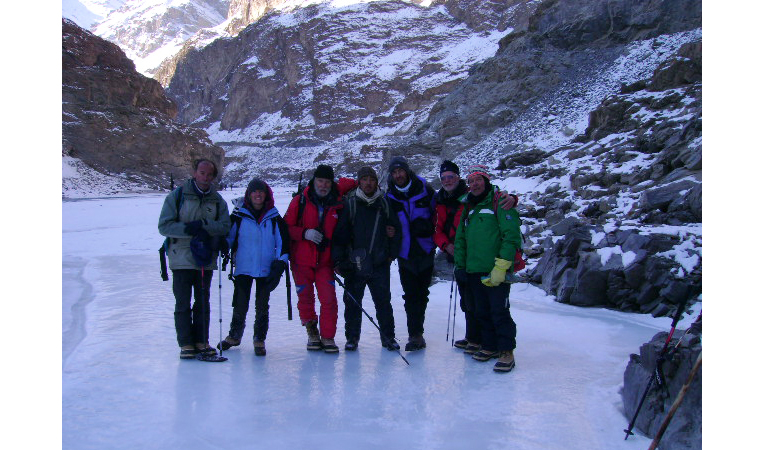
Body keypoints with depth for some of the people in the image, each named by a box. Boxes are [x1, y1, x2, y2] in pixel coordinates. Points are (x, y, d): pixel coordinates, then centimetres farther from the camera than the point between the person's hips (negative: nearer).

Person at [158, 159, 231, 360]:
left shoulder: (217, 200, 8)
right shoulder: (177, 196, -1)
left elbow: (225, 226, -4)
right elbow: (164, 226, -7)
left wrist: (204, 225, -20)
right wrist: (187, 229, -21)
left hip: (206, 260, 3)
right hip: (182, 258, -3)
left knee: (203, 303, 11)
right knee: (183, 303, 0)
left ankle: (201, 341, 21)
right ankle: (185, 343, 8)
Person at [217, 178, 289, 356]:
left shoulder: (274, 218, 3)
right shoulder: (239, 216, 0)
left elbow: (283, 241, 4)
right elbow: (228, 236, 10)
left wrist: (280, 264, -3)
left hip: (266, 270, 0)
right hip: (243, 268, 0)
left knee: (262, 306, 5)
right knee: (240, 305, 6)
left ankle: (259, 339, 18)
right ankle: (234, 336, 27)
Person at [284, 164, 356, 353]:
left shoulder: (338, 203, 2)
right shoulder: (300, 201, -1)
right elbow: (287, 227, -1)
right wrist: (305, 233, -16)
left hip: (325, 261, 0)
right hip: (301, 260, 0)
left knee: (329, 298, -7)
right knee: (305, 298, 6)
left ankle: (327, 337, 5)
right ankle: (311, 331, 28)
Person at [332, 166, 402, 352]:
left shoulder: (385, 204, 5)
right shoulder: (349, 203, -1)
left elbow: (396, 230, 13)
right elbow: (340, 233, -2)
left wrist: (392, 254, 8)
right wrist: (338, 260, -6)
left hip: (379, 264, 1)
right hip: (354, 264, -1)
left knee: (383, 301, 5)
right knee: (352, 302, 7)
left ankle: (388, 336, 17)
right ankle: (352, 337, 21)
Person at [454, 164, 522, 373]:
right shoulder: (469, 207, 17)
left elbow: (512, 236, -14)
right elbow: (460, 238, 23)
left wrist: (501, 266, -18)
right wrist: (460, 265, 15)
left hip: (496, 271, -7)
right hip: (475, 271, 7)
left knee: (499, 311, -7)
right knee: (482, 312, 12)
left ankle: (507, 352, 2)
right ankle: (489, 346, 23)